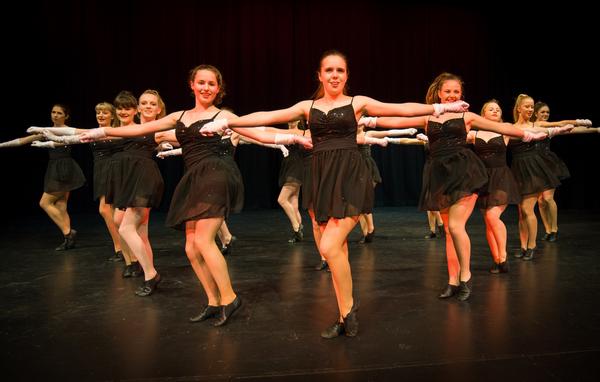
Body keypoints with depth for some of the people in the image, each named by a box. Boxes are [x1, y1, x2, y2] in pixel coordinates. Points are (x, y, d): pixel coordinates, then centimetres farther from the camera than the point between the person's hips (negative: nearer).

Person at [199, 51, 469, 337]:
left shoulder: (358, 102, 7)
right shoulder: (308, 106, 14)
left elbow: (403, 109, 5)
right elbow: (267, 117, 10)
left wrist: (440, 107, -2)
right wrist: (227, 122, 6)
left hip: (351, 177, -4)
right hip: (321, 180, 4)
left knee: (330, 248, -16)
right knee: (337, 250, 6)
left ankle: (347, 309, 5)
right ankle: (346, 314, 20)